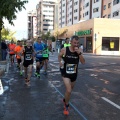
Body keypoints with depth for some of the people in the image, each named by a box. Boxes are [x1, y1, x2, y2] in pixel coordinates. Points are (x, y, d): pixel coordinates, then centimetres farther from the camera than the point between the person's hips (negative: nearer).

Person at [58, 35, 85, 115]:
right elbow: (59, 56, 8)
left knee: (70, 90, 22)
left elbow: (83, 62, -17)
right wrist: (60, 62, -8)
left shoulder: (79, 50, -10)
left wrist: (79, 53, -27)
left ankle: (65, 100, 54)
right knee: (69, 91, -17)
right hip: (66, 73, -3)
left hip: (74, 74, 4)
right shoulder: (64, 50, -14)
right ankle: (66, 106, 10)